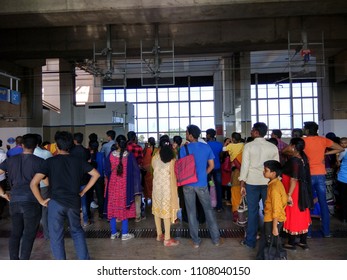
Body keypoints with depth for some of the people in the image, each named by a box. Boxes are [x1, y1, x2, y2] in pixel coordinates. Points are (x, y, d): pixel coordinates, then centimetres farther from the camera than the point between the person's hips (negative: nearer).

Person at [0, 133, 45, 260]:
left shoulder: (11, 160, 9)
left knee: (15, 233, 16)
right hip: (31, 201, -4)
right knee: (29, 234, 4)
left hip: (14, 201, 4)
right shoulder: (39, 161, -3)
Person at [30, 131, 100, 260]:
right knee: (77, 231, 22)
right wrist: (83, 192, 10)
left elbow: (33, 183, -14)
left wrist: (41, 201, -1)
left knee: (56, 237, 11)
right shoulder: (77, 161, 4)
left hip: (56, 203, -3)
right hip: (74, 202, 3)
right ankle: (84, 260, 23)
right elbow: (96, 174, 6)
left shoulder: (50, 161, -5)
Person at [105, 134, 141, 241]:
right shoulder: (129, 155, -11)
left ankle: (113, 233, 21)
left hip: (113, 184, 2)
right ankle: (125, 234, 13)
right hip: (125, 185, -1)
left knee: (113, 207, 12)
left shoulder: (111, 155, -8)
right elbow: (135, 170, -5)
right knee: (125, 208, 8)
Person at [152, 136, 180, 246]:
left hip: (157, 186, 4)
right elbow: (173, 174, -7)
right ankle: (167, 239, 6)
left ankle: (159, 235, 27)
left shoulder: (155, 158, 0)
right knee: (167, 211, 0)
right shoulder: (172, 159, -8)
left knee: (157, 209, 16)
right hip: (167, 186, -3)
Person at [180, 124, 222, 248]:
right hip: (202, 183, 2)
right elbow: (211, 165, 2)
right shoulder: (206, 147, -2)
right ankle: (216, 238, 19)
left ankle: (195, 241, 16)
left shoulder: (184, 149, -10)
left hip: (188, 184, -1)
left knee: (191, 212, 8)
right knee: (208, 210, 13)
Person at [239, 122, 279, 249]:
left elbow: (245, 165, -7)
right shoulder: (273, 147, 2)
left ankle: (250, 241, 16)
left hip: (252, 182, -2)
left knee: (253, 211, 6)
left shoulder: (248, 146, -6)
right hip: (269, 182, 2)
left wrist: (242, 184, -1)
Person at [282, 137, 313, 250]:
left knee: (293, 216, 4)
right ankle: (303, 242, 27)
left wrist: (289, 195, -24)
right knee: (301, 216, 16)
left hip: (294, 193, -8)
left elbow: (294, 179, -25)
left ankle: (291, 243, 16)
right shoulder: (302, 158, 5)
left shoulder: (294, 160, -21)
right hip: (302, 193, 8)